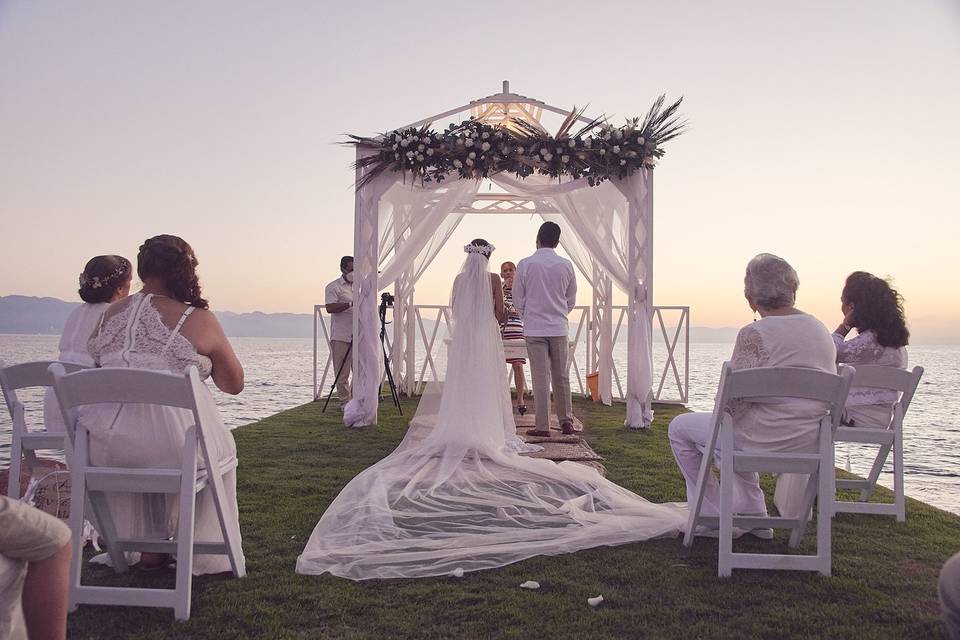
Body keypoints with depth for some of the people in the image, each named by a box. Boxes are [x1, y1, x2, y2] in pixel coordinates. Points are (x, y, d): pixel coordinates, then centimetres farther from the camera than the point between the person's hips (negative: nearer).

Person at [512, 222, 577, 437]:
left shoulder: (525, 264, -7)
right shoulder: (566, 265, 0)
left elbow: (518, 299, 0)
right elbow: (571, 300, 8)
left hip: (534, 329, -2)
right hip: (560, 329, 2)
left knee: (540, 379, 1)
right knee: (562, 377, 12)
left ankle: (542, 426, 5)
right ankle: (566, 421, 19)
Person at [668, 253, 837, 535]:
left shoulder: (754, 335, -19)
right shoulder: (821, 330, 6)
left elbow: (733, 402, -21)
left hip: (766, 441, -8)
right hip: (810, 441, 8)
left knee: (680, 428, 12)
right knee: (734, 430, 36)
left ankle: (713, 518, 17)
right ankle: (755, 516, 36)